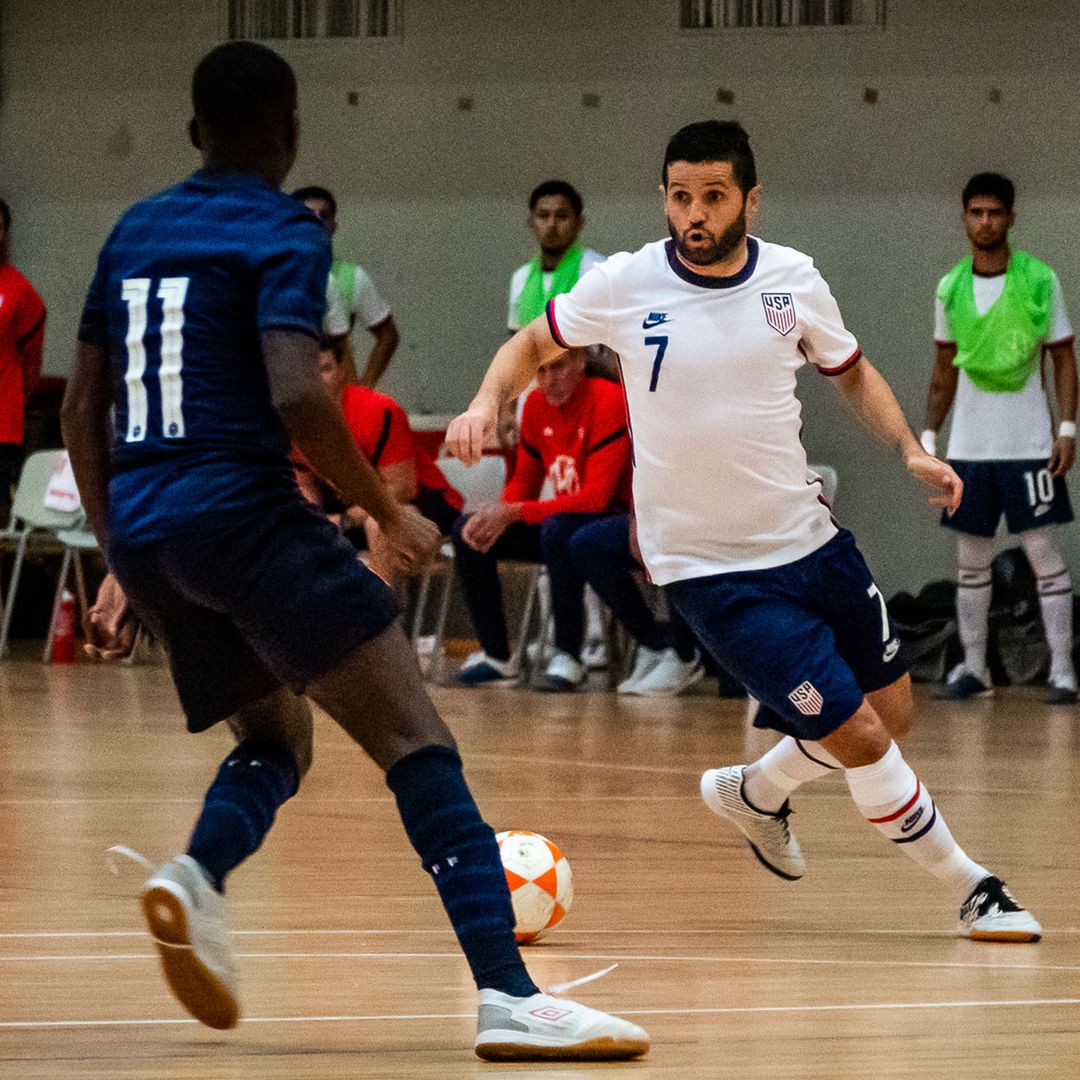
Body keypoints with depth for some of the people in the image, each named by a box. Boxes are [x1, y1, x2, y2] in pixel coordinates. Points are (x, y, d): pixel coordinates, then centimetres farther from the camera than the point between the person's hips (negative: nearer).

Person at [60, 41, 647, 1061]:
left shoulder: (132, 232, 17)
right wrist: (388, 512, -5)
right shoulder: (282, 234, -3)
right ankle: (508, 996, -24)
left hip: (141, 533, 7)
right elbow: (297, 397, -18)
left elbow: (82, 409, 20)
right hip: (241, 508, -7)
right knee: (417, 744, -9)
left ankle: (194, 879, -9)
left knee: (275, 738, 24)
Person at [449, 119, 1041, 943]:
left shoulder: (792, 280, -4)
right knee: (858, 737, -9)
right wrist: (488, 402, -13)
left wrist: (910, 451, -1)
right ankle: (971, 889, 10)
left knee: (894, 716, 13)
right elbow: (534, 344, 6)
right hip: (709, 566, -5)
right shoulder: (625, 286, -11)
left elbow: (851, 371, 13)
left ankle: (756, 792, 39)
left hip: (808, 539, 5)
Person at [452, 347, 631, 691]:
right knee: (467, 532, -5)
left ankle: (568, 658, -28)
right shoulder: (537, 404, 3)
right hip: (562, 520, 8)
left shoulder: (609, 401, -19)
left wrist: (514, 513, -27)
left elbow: (596, 498, -25)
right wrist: (496, 516, -13)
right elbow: (524, 483, 11)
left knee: (558, 529, -38)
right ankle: (496, 654, 0)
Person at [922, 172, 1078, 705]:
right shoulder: (950, 287, 6)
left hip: (1029, 442, -4)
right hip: (968, 442, 4)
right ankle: (973, 669, 14)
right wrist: (928, 435, 8)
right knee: (971, 560, 7)